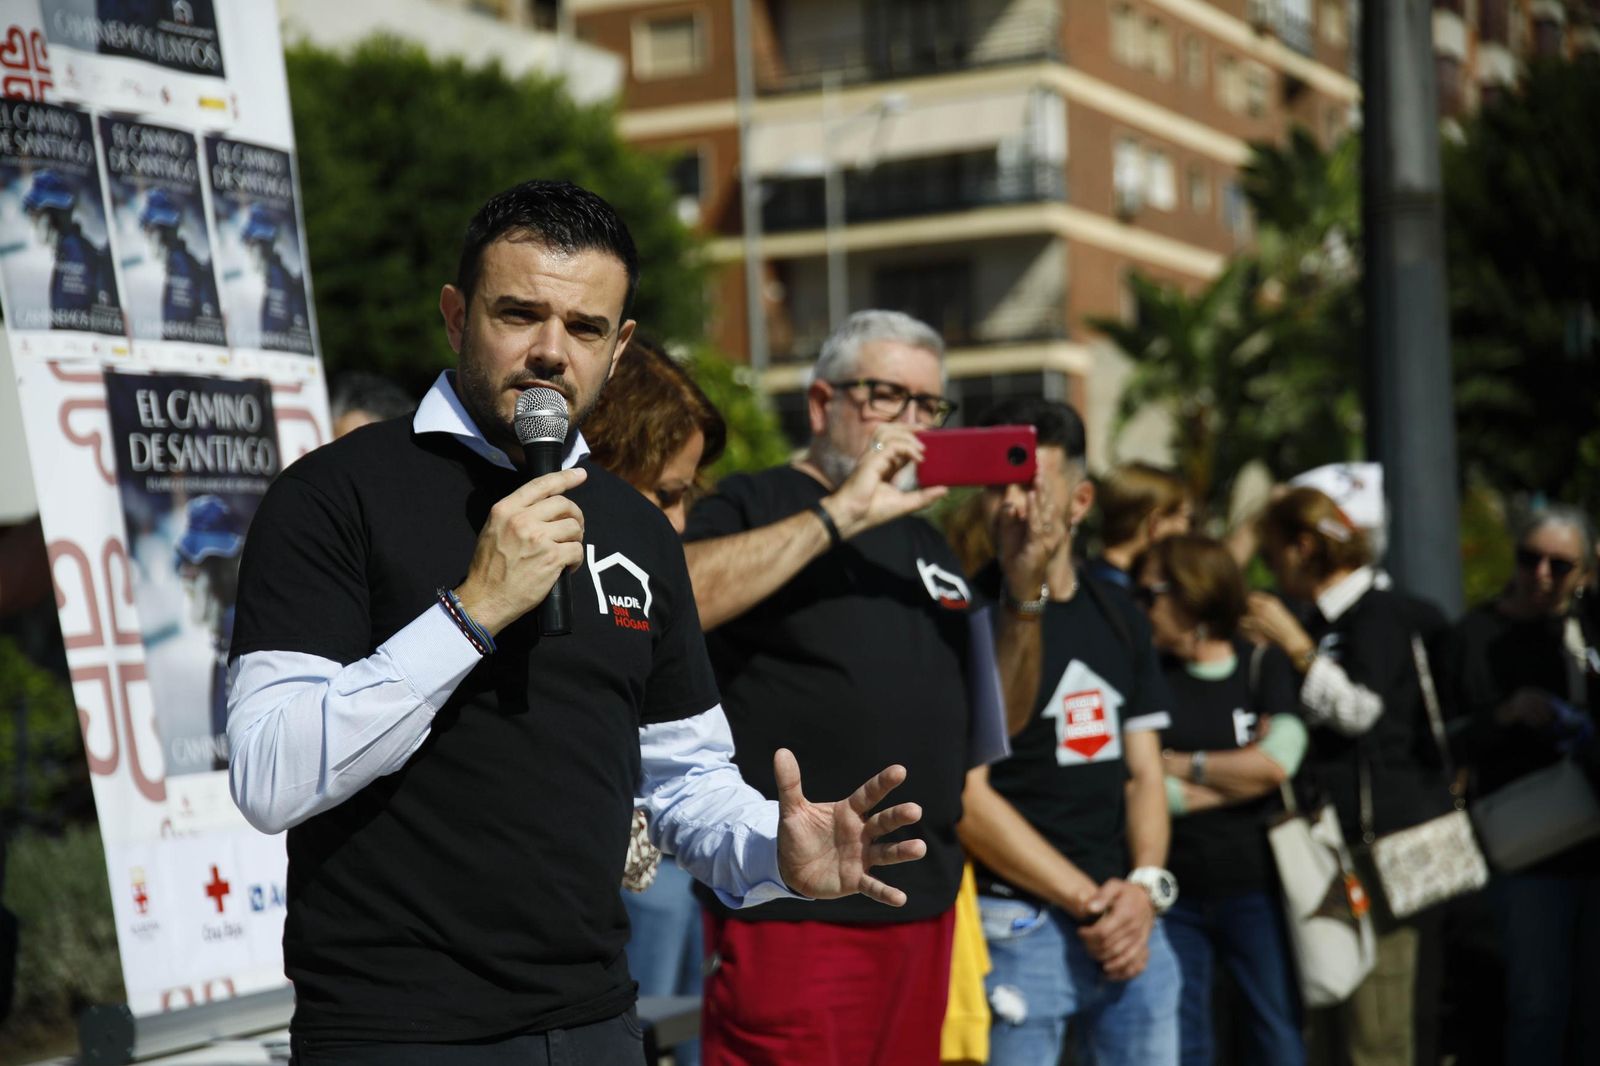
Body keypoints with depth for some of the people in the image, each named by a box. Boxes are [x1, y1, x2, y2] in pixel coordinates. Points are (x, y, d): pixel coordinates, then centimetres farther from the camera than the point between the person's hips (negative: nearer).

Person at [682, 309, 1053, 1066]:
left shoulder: (926, 540, 18)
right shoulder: (753, 506, -2)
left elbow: (996, 719, 17)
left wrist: (1024, 590, 0)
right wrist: (841, 514, -22)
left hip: (925, 908, 7)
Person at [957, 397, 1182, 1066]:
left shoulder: (1118, 617, 13)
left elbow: (1143, 772, 14)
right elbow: (968, 798, -11)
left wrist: (1146, 884, -5)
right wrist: (1089, 902, -11)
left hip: (1130, 923, 6)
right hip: (1016, 927, -5)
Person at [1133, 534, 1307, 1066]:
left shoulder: (1265, 665, 3)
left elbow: (1277, 761, -11)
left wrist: (1182, 765, -6)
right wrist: (1238, 778, -7)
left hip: (1255, 888, 0)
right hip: (1174, 891, 1)